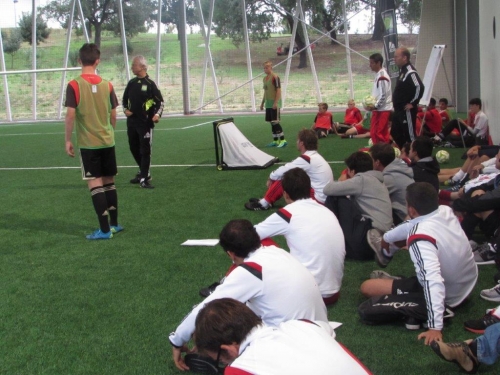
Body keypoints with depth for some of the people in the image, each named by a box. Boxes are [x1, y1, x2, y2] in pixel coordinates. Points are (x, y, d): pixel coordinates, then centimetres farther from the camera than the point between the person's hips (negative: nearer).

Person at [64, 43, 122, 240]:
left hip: (88, 143, -4)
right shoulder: (107, 84, 1)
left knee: (95, 183, -1)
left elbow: (70, 115, -13)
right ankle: (114, 224, 23)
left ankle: (105, 229, -1)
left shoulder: (74, 85, -10)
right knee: (109, 182, 14)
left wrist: (68, 140, -3)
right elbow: (113, 115, 6)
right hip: (107, 141, 4)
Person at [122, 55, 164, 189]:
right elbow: (125, 99, 20)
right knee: (134, 148, 15)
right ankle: (144, 172, 32)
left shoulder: (150, 83, -8)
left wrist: (157, 114, -20)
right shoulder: (131, 83, 9)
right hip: (131, 122, 7)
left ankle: (144, 178, -2)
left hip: (146, 122, -7)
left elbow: (160, 101, -5)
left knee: (145, 150, -5)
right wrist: (125, 109, 3)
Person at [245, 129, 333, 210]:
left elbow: (282, 171, -12)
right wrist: (274, 177, 9)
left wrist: (271, 178, 6)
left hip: (318, 199, -9)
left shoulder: (305, 159, -18)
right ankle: (266, 200, 17)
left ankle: (264, 203, 5)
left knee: (283, 178, -9)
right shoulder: (315, 157, 11)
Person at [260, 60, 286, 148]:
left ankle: (283, 140, -6)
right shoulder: (265, 78, 14)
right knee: (271, 122, 9)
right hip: (268, 104, 8)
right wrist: (262, 103, 19)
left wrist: (276, 103, -23)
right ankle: (275, 141, 14)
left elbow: (279, 90, -17)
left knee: (275, 122, -11)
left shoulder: (275, 77, -12)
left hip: (274, 103, -8)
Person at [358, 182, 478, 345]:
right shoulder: (446, 211, -10)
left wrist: (435, 327, -42)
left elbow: (433, 281, -43)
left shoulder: (420, 239, -34)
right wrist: (386, 237, 24)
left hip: (445, 296, -9)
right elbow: (416, 224, 10)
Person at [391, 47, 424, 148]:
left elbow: (419, 87, -29)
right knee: (395, 134, 17)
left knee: (410, 135, -5)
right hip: (399, 110, 11)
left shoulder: (410, 72, -18)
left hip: (407, 111, -11)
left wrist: (413, 103, -21)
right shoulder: (402, 70, 14)